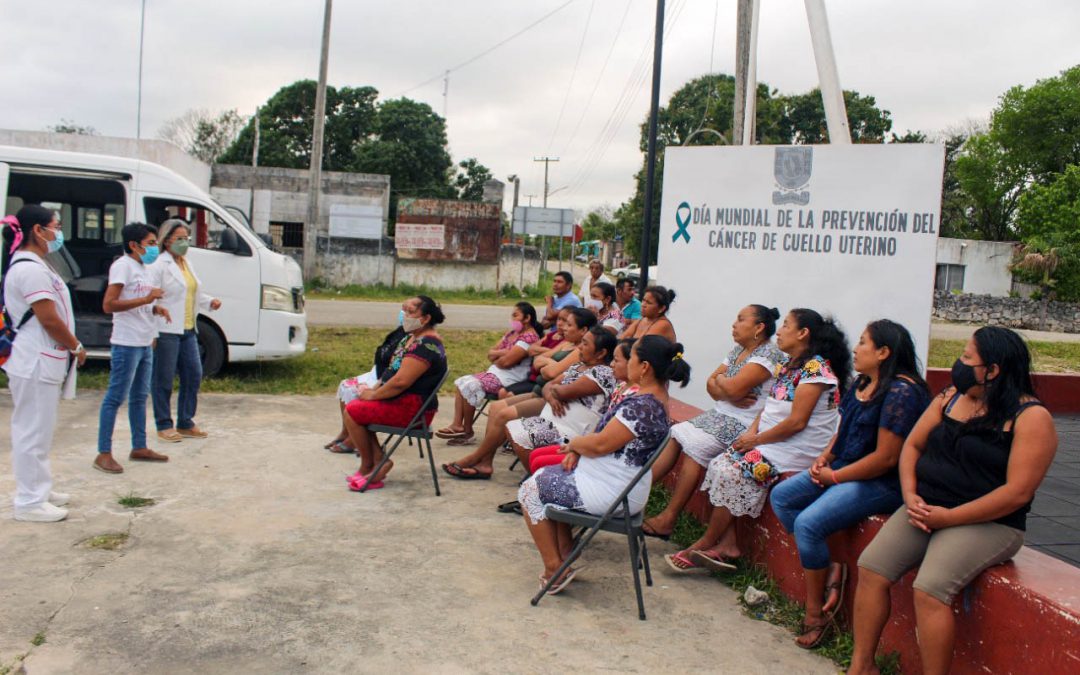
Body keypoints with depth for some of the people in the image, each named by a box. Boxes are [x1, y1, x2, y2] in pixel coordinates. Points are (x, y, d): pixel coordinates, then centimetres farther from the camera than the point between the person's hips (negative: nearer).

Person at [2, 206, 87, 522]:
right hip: (36, 364, -11)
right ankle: (30, 502, 5)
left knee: (36, 430, 18)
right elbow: (49, 319, -20)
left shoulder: (30, 264, 15)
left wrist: (69, 347, 15)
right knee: (33, 431, -3)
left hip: (41, 362, 11)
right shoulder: (31, 269, -18)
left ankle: (37, 490, 29)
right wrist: (76, 347, -7)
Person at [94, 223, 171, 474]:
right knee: (115, 397, -4)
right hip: (127, 343, -9)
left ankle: (139, 447, 24)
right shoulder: (122, 265, -11)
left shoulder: (143, 268, 16)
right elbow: (108, 305, -19)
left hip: (145, 343, 9)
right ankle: (104, 454, 1)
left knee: (139, 397, 15)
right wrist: (146, 299, -23)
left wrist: (156, 309, 6)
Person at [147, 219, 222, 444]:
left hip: (187, 331, 8)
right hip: (165, 331, -8)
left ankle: (185, 423, 22)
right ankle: (164, 426, 14)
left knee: (194, 375, 10)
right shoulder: (158, 265, -10)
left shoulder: (187, 263, 16)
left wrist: (210, 302, 6)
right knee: (163, 381, 2)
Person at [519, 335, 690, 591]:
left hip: (609, 493, -10)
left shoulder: (642, 406, -27)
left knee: (530, 490, 3)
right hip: (616, 482, 10)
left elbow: (601, 444, -27)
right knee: (548, 475, 25)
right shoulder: (651, 397, 5)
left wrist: (574, 443, -7)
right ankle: (566, 554, 24)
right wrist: (578, 449, -2)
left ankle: (555, 570, 7)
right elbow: (609, 432, 11)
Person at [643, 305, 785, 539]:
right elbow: (711, 384, 9)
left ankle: (668, 520, -18)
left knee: (695, 446, -23)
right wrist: (730, 396, -12)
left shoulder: (769, 354, -14)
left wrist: (720, 379, -2)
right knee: (675, 434, -5)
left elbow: (732, 389, -25)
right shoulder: (739, 350, 15)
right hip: (721, 414, 9)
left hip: (742, 425, -9)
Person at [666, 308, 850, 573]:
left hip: (794, 451, -9)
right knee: (719, 465, -8)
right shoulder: (791, 365, 15)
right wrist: (752, 431, -3)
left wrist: (756, 440, -14)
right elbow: (769, 406, 16)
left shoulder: (816, 368, -14)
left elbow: (796, 422, -20)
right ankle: (727, 545, -10)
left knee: (732, 473, -21)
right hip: (768, 441, 9)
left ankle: (706, 544, -5)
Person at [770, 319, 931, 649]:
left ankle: (816, 613, -5)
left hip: (881, 483, -10)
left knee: (808, 523, -24)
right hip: (844, 470, 10)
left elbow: (885, 458, -23)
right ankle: (829, 568, 2)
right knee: (781, 496, 3)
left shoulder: (901, 392, -20)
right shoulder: (862, 383, 9)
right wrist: (825, 457, 3)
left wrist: (834, 477, -16)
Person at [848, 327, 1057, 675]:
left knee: (929, 589, -27)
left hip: (987, 523, -6)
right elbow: (912, 445, 13)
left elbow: (1017, 492, -16)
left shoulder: (1031, 418, -10)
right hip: (926, 508, 6)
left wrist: (949, 517, -17)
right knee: (871, 568, -11)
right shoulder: (950, 398, 10)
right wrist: (910, 496, -4)